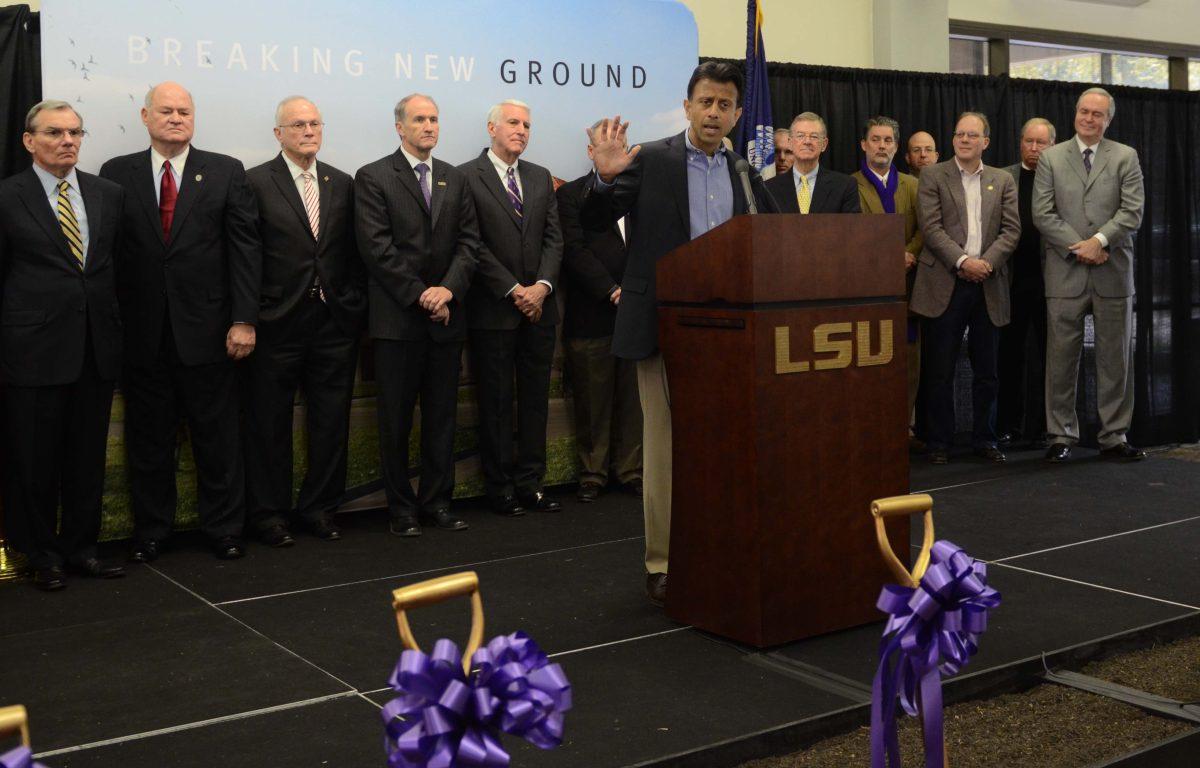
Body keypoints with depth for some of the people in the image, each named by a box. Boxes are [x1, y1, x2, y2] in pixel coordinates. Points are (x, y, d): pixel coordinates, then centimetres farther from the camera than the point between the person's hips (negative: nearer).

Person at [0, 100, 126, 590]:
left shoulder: (109, 194, 8)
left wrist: (115, 327, 8)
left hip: (97, 346, 4)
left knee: (88, 454, 11)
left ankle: (80, 547, 25)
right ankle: (42, 555, 20)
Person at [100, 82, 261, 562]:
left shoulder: (226, 172, 3)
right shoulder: (116, 174, 5)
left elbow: (245, 248, -2)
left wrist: (243, 319, -9)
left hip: (206, 329, -1)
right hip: (141, 333, 1)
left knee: (217, 437, 7)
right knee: (148, 439, 10)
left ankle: (223, 530, 20)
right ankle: (149, 531, 24)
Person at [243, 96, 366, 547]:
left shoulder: (342, 185, 10)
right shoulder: (256, 183, -4)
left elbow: (354, 252, 11)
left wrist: (354, 304, 4)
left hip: (335, 323, 4)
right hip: (278, 324, -4)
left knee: (331, 422, 9)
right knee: (270, 424, 6)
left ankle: (319, 508, 22)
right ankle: (269, 513, 18)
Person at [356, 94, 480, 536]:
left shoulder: (456, 180, 13)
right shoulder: (373, 178, -1)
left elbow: (469, 242, 7)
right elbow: (377, 247, -9)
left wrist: (449, 289, -10)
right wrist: (420, 295, -13)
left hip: (445, 315, 4)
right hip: (398, 317, -4)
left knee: (442, 416, 8)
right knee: (396, 420, 2)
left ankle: (437, 502, 17)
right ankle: (401, 509, 11)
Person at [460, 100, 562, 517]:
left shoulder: (541, 178, 14)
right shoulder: (466, 177, -3)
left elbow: (553, 238, 9)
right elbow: (473, 244, -9)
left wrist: (542, 285, -7)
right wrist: (513, 290, -13)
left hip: (539, 306, 5)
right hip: (493, 310, -5)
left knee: (536, 399, 7)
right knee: (496, 401, 2)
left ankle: (530, 483, 14)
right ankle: (500, 488, 10)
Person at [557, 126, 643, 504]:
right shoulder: (570, 195, 3)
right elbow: (575, 250, -7)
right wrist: (612, 291, -15)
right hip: (591, 315, -3)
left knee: (634, 398, 6)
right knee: (593, 401, 2)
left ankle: (631, 470, 15)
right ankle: (592, 474, 11)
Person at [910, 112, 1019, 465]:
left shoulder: (1003, 181, 13)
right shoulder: (933, 176, 5)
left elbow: (1011, 230, 5)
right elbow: (931, 228, -5)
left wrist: (987, 262, -11)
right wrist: (962, 261, -16)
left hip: (989, 286, 3)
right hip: (945, 285, -2)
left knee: (986, 370, 8)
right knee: (940, 370, 1)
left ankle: (985, 439, 18)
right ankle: (939, 442, 9)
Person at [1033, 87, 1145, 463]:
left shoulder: (1125, 157, 7)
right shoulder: (1050, 158, 7)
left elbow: (1133, 210, -2)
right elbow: (1042, 213, -1)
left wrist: (1099, 241, -15)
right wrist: (1078, 247, -10)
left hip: (1113, 271, 1)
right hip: (1065, 272, 0)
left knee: (1116, 357, 4)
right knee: (1061, 357, 1)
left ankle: (1114, 437, 12)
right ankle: (1061, 435, 10)